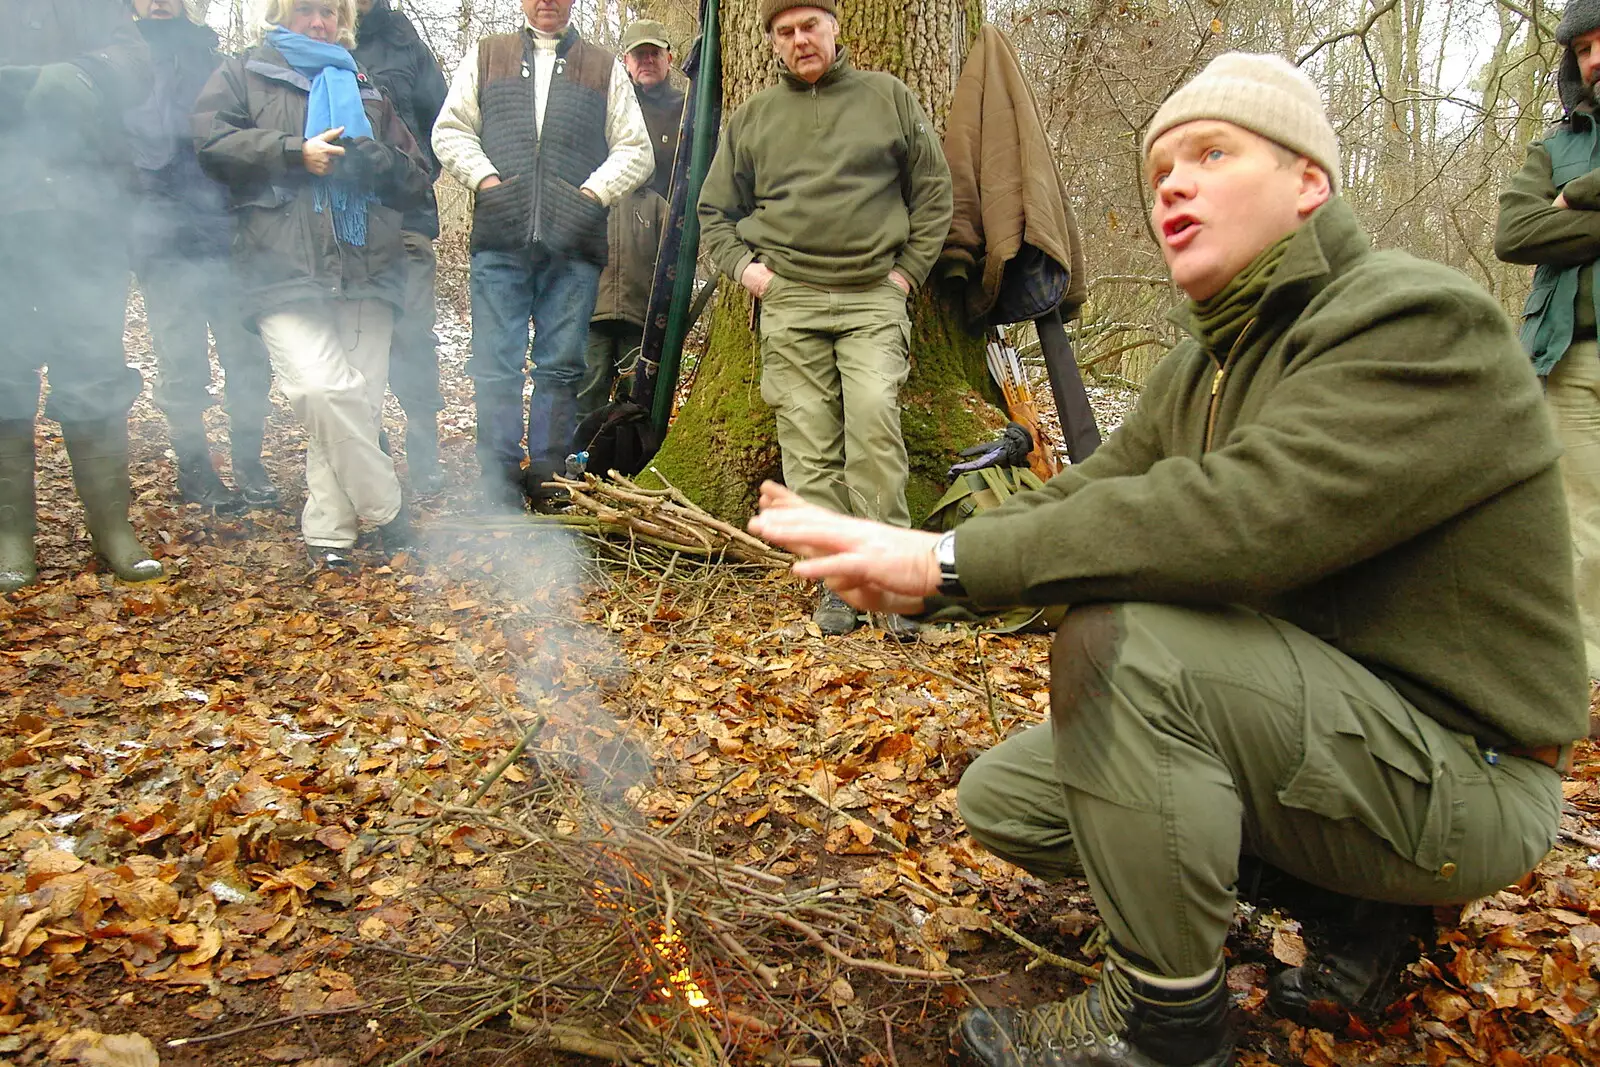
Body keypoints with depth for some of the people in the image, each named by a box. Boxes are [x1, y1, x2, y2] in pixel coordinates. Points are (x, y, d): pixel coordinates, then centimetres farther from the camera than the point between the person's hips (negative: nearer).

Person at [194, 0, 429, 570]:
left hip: (367, 269, 3)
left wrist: (376, 159, 0)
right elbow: (212, 142, 1)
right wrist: (295, 153, -6)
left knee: (357, 400, -4)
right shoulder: (244, 75, 18)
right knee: (321, 388, -22)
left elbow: (416, 180, 20)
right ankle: (388, 512, -7)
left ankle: (328, 534, 5)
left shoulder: (364, 90, 27)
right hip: (286, 271, -3)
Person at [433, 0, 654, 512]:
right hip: (499, 241, 0)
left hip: (573, 244, 0)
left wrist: (594, 192, -4)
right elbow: (450, 130, 15)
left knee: (561, 367, 2)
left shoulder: (605, 68, 17)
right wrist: (485, 179, -2)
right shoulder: (486, 57, 19)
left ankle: (548, 483, 11)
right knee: (496, 367, -3)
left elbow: (635, 149, 11)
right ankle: (499, 493, 3)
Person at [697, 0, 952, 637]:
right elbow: (715, 212, 22)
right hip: (788, 301, 2)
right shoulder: (751, 119, 16)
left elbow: (933, 191, 14)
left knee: (873, 419, -20)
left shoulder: (889, 98, 13)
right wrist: (743, 266, 5)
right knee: (809, 445, -4)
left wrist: (909, 270, 4)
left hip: (874, 297, -1)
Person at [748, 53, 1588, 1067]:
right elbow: (1083, 495, 1)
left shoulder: (1424, 325, -20)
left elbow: (1239, 517, -35)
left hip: (1460, 769, -8)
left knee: (1121, 637, -31)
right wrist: (893, 550, -15)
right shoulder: (1201, 369, 9)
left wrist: (950, 559, -32)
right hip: (1306, 728, 9)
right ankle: (1345, 906, 14)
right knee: (1003, 799, 6)